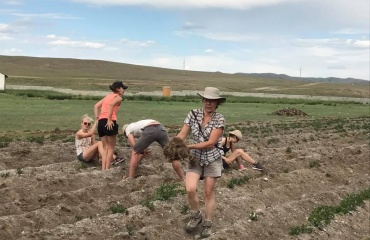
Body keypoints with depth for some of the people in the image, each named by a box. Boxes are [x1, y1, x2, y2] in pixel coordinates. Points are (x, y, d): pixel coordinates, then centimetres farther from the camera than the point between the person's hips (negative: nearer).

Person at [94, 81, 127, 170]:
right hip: (109, 123, -7)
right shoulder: (118, 97, 4)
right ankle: (107, 169, 0)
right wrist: (109, 120, -19)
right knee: (111, 148, 4)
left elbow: (96, 106, 15)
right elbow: (111, 105, -17)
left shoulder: (107, 96, 25)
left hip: (101, 122, 7)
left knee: (105, 148, 13)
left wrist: (97, 117, 10)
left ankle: (103, 169, 6)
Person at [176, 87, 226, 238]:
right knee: (190, 189, -14)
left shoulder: (219, 119, -13)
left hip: (212, 159, -2)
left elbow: (210, 143, -19)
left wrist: (188, 146, -22)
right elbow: (181, 135, -7)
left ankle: (207, 224, 24)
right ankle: (195, 216, 14)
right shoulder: (193, 114, -4)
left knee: (209, 193, 5)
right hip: (195, 158, 2)